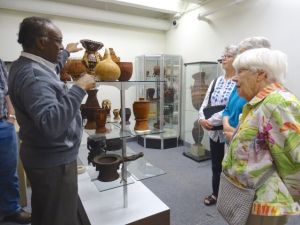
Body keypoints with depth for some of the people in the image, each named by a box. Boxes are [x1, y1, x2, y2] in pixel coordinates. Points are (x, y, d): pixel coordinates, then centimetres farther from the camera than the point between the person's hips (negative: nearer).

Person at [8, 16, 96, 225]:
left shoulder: (29, 66, 6)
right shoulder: (32, 75, -26)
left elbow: (52, 66, 29)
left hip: (46, 156, 10)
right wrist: (79, 89, -32)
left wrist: (66, 53, 36)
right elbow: (51, 123, -38)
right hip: (54, 161, -10)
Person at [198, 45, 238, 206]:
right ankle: (216, 194, 39)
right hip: (215, 132, 7)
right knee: (216, 165, 19)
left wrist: (211, 121, -18)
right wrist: (202, 119, -12)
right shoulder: (216, 81, 9)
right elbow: (206, 102, 5)